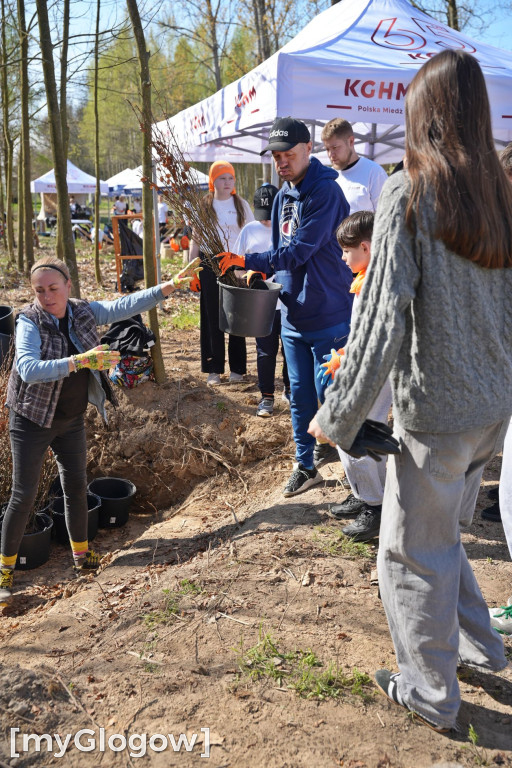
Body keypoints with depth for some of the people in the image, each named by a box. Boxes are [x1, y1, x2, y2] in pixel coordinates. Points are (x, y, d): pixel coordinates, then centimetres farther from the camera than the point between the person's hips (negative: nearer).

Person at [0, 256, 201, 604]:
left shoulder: (83, 312, -4)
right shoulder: (30, 322, -20)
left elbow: (126, 306, -3)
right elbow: (28, 369, -36)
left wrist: (169, 286, -10)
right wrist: (79, 361, -46)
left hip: (72, 419, 5)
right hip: (33, 421, -5)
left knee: (77, 485, 14)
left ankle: (81, 553, 34)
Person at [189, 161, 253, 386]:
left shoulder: (241, 205, 5)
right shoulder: (203, 206, 5)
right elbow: (195, 240, 9)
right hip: (210, 267, 0)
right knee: (212, 319, 2)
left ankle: (237, 368, 12)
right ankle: (213, 369, 10)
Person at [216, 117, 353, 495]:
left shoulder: (325, 191, -15)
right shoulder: (283, 196, 11)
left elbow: (298, 251, -22)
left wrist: (247, 260, -22)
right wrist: (260, 272, -1)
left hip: (329, 315, -7)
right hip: (293, 315, 8)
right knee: (300, 397, 14)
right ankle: (305, 466, 29)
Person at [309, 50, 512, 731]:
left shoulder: (409, 192, -12)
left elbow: (383, 317, -18)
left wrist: (339, 416, -12)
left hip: (438, 408, -7)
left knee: (413, 553, 11)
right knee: (444, 532, 26)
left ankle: (432, 695, 28)